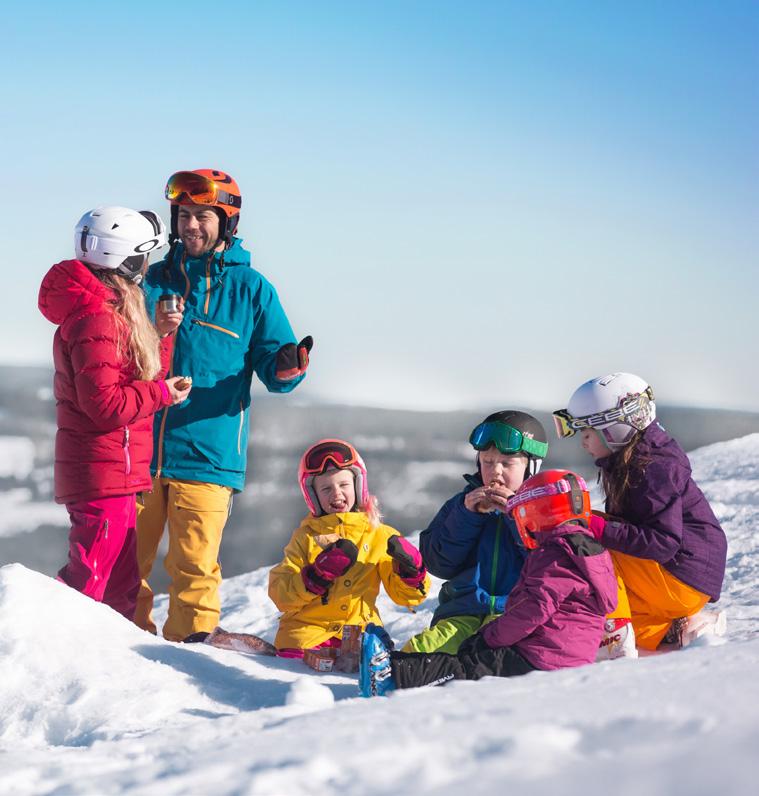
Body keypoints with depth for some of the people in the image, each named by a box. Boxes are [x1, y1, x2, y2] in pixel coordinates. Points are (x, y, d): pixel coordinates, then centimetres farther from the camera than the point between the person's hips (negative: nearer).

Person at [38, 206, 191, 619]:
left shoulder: (110, 312, 16)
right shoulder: (96, 319, -17)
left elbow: (137, 379, 14)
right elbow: (105, 405, -22)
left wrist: (163, 334, 5)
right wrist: (161, 394, -11)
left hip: (114, 475, 11)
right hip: (104, 476, -11)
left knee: (122, 585, 17)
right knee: (89, 579, -10)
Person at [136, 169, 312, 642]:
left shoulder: (250, 289, 5)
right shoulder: (157, 279, 11)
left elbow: (273, 367, 4)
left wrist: (288, 368, -20)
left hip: (207, 454, -2)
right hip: (141, 444, 3)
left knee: (194, 564, -6)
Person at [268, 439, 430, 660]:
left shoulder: (381, 536, 13)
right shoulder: (306, 536, 11)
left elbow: (406, 596, 13)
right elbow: (280, 596, 1)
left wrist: (410, 569, -8)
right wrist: (318, 574, -14)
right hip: (308, 628, -1)